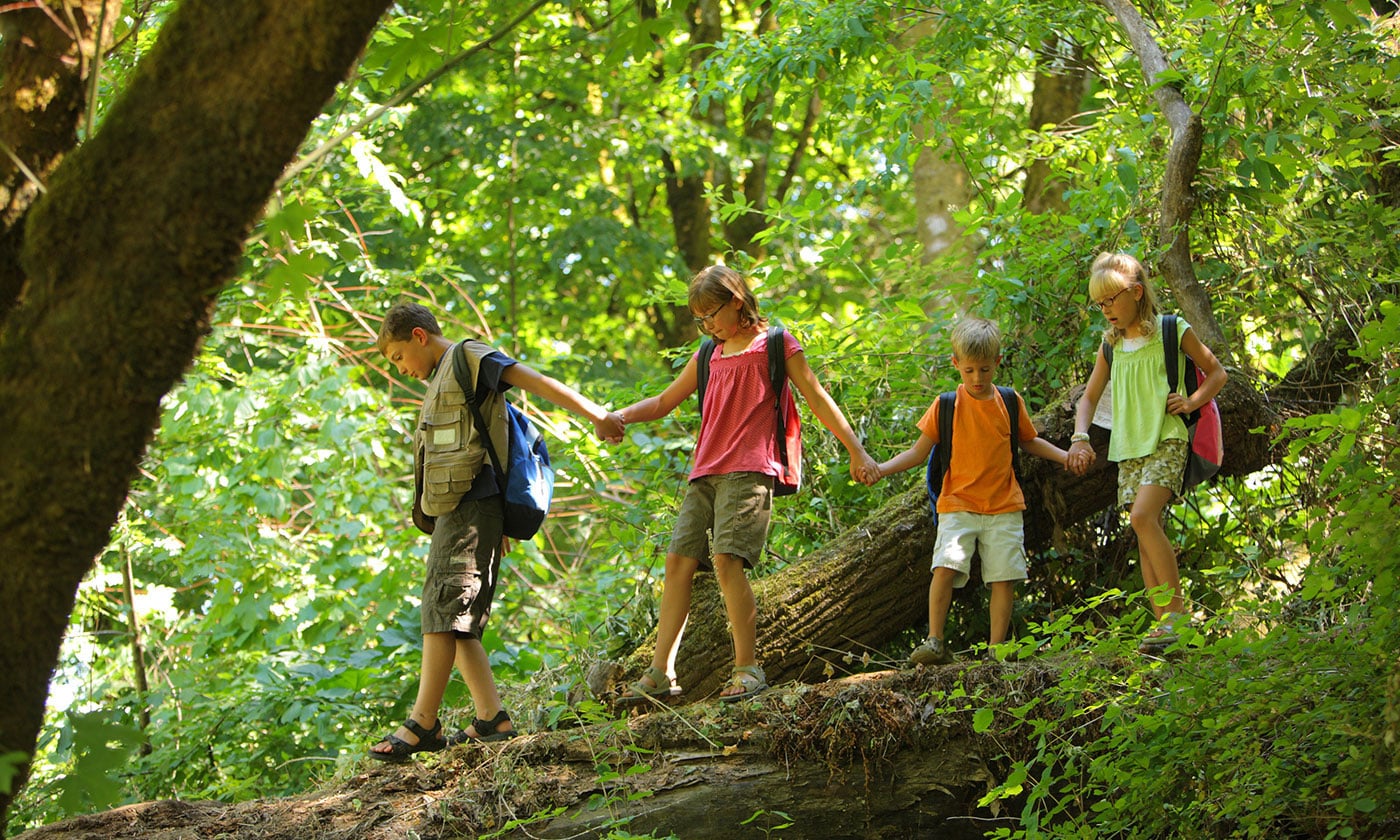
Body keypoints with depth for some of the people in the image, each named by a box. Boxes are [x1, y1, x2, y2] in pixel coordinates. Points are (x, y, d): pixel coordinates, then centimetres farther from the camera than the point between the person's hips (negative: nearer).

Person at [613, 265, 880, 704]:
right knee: (678, 561, -1)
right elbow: (663, 402, 27)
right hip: (705, 475, 7)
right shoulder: (708, 357, 22)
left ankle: (748, 668, -16)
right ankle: (661, 672, 1)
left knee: (726, 559, -20)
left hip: (749, 470, -7)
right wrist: (620, 416, 8)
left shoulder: (775, 345, 5)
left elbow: (818, 399, 6)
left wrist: (857, 453, 3)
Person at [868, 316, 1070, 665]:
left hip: (1004, 506, 2)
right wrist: (881, 469, -11)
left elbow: (1030, 441, 24)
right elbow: (919, 452, 3)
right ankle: (935, 642, -13)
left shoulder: (1010, 403, 7)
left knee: (1005, 576, -4)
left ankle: (997, 647, 6)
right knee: (946, 566, -20)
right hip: (958, 504, -2)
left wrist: (1064, 456, 11)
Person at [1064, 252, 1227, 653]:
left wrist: (1192, 401, -8)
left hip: (1166, 441, -6)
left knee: (1143, 516, -24)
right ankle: (1162, 622, 2)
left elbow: (1216, 373, 9)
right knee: (1145, 534, 1)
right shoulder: (1111, 346, 13)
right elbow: (1089, 397, 19)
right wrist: (1080, 438, 3)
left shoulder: (1173, 331, 0)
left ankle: (1177, 611, -21)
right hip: (1129, 447, 6)